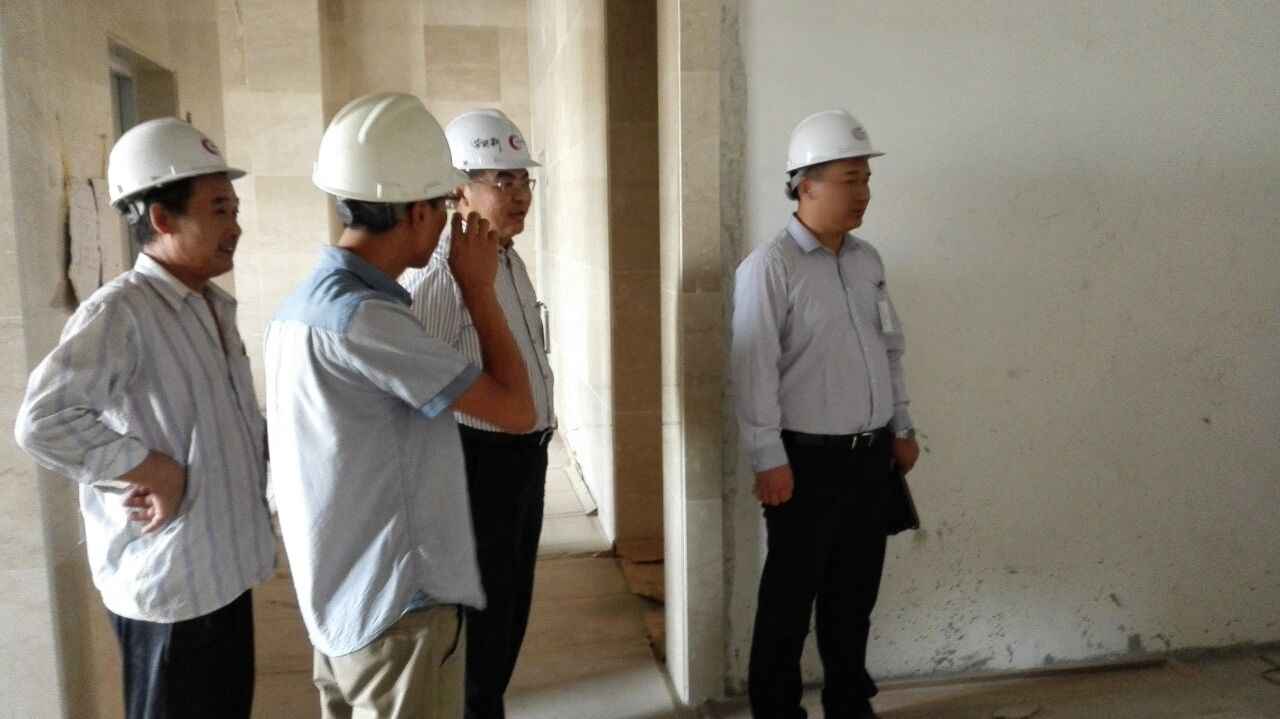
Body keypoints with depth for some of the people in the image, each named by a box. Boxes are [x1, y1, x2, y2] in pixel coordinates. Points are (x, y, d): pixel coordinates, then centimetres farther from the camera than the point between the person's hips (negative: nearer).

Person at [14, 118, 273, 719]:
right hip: (169, 582, -8)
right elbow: (43, 421, -30)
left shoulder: (213, 307, 10)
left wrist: (274, 443, 2)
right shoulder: (119, 312, -20)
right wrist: (152, 470, -23)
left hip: (224, 568, 8)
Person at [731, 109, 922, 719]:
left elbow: (890, 349, 16)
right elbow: (754, 371, -16)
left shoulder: (867, 260, 10)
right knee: (792, 594, 6)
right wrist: (770, 461, -16)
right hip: (807, 458, -6)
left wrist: (901, 429, 16)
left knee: (855, 589, 17)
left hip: (869, 454, 7)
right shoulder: (768, 267, -13)